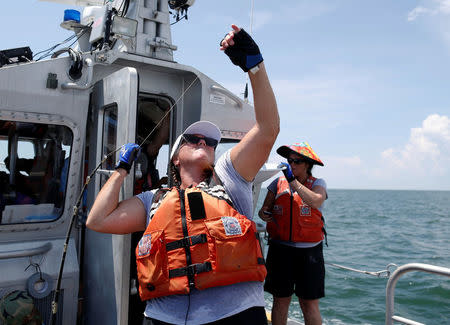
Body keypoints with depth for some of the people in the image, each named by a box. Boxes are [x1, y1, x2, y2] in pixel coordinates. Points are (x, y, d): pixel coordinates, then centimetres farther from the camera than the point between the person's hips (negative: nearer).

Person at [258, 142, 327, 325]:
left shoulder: (318, 184, 2)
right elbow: (264, 210, 10)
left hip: (308, 251, -1)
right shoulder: (278, 183, 7)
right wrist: (264, 214, -13)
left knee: (309, 304, 3)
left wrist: (292, 180, -22)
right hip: (280, 249, 2)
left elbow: (316, 202, -20)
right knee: (280, 300, 8)